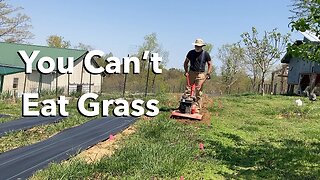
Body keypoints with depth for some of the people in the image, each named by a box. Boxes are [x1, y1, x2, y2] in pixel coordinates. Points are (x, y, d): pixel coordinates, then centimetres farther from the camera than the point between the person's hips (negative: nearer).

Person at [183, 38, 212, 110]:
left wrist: (208, 73, -5)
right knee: (188, 90, -1)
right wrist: (186, 71, 3)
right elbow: (186, 62, 15)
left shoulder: (205, 54, 2)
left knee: (198, 92, -2)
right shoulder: (191, 52, 7)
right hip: (191, 73, 2)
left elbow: (210, 64, 7)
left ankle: (198, 107, 4)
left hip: (201, 74, -2)